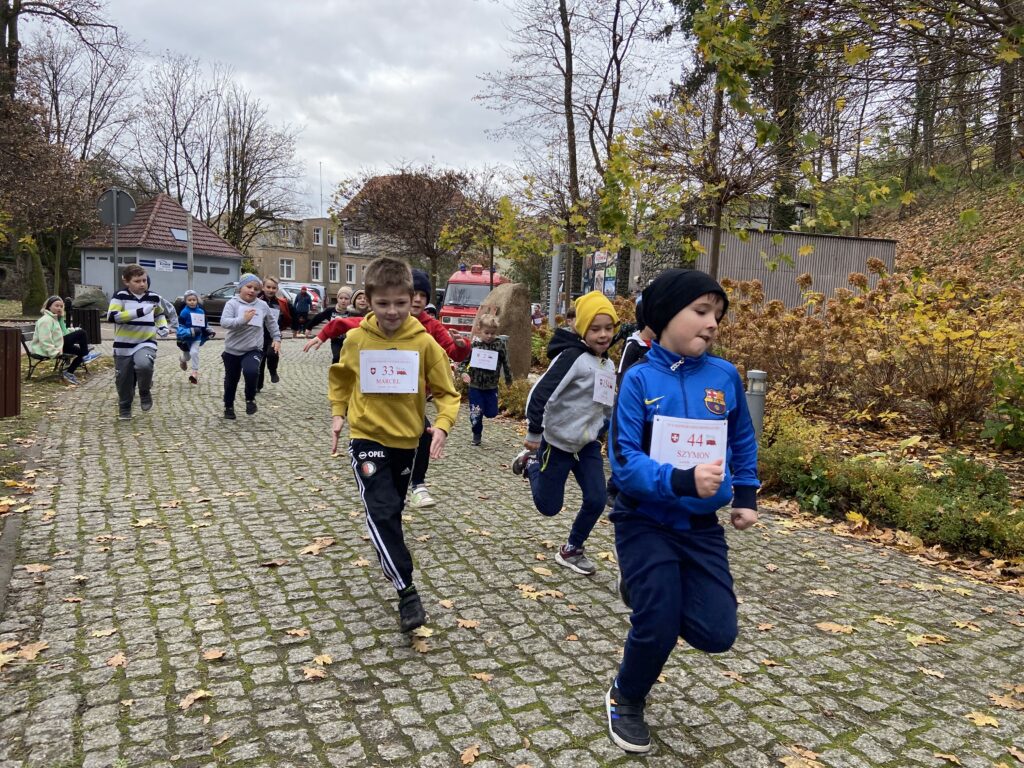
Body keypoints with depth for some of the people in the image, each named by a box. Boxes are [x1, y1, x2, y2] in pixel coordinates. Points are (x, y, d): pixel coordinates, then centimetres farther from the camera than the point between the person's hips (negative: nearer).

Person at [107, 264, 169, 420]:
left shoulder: (154, 298, 4)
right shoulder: (120, 296, -7)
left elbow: (160, 314, 25)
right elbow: (112, 316, -22)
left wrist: (163, 327, 6)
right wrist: (139, 312, -28)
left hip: (146, 343, 0)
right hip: (124, 346, 0)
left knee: (144, 365, -31)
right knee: (124, 381, 8)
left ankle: (145, 392, -2)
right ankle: (124, 409, 33)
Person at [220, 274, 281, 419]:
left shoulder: (262, 305, -1)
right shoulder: (232, 303, -10)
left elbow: (271, 323, 16)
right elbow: (224, 322, -23)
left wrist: (277, 338, 13)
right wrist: (243, 319, -34)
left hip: (253, 350, 0)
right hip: (232, 350, 0)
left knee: (251, 371, -28)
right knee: (231, 380, 14)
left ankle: (250, 399, -2)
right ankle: (228, 406, 38)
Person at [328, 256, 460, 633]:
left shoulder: (424, 342, -12)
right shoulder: (356, 339, -8)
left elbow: (446, 391, -5)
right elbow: (340, 378, 11)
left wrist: (443, 424, -22)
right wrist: (338, 413, 0)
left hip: (406, 440, 1)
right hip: (367, 438, -1)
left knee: (393, 510, 19)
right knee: (381, 512, -15)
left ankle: (390, 562, 47)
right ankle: (407, 592, -8)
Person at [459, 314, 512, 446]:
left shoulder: (500, 344, -6)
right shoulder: (473, 344, -6)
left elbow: (506, 362, 3)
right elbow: (465, 360, 3)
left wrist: (508, 379, 9)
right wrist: (464, 372, -14)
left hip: (491, 386, 0)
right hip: (475, 385, 0)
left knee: (491, 413, 4)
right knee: (475, 412, 3)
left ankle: (485, 407, 39)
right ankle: (477, 434, 25)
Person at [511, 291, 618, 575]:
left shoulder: (608, 365, 6)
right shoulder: (572, 356, -20)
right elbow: (540, 394, -23)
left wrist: (602, 433, 17)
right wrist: (534, 434, -19)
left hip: (588, 445, 7)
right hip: (557, 443, -6)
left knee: (596, 500, -1)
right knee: (549, 506, 4)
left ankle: (571, 550, 21)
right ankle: (531, 463, 31)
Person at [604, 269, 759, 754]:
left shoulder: (725, 376, -4)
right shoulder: (639, 380, -16)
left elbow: (743, 442, 12)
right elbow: (624, 462, -21)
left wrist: (745, 497, 10)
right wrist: (682, 481, -33)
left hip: (702, 526, 4)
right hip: (646, 523, -4)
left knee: (717, 633, 0)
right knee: (657, 629, 0)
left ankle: (652, 595, 31)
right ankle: (626, 701, 32)